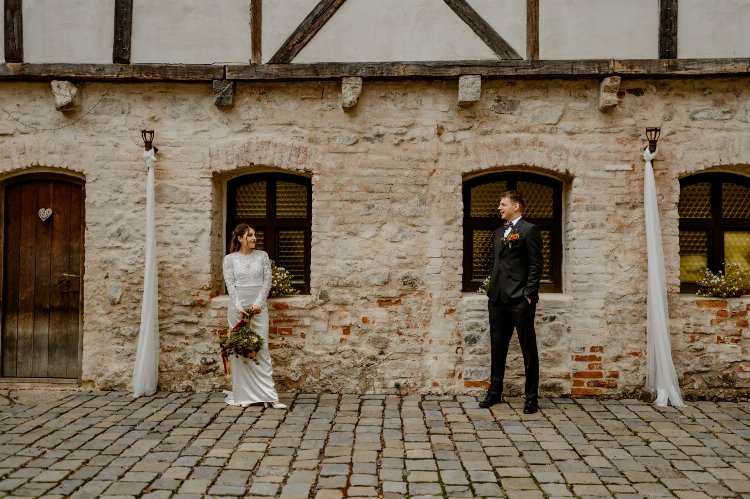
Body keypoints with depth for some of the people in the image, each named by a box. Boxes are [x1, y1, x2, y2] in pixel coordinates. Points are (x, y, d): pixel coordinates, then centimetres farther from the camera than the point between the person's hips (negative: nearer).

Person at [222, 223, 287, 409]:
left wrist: (258, 303, -9)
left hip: (259, 306, 1)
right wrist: (239, 307, -14)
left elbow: (267, 280, 3)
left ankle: (269, 395, -3)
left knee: (262, 349, -3)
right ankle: (242, 394, 11)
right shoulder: (230, 258, 4)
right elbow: (230, 285, -3)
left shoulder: (262, 255, 8)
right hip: (237, 306, 0)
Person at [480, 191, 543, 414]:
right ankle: (495, 391, 25)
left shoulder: (529, 230, -5)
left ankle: (532, 397, 11)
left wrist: (529, 294, -14)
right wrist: (492, 288, 11)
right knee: (497, 347, 13)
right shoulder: (498, 232, 17)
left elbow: (535, 265, -9)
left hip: (520, 299, -7)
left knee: (528, 349, 2)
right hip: (498, 298, 7)